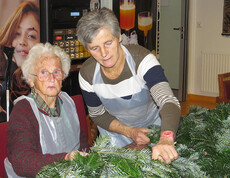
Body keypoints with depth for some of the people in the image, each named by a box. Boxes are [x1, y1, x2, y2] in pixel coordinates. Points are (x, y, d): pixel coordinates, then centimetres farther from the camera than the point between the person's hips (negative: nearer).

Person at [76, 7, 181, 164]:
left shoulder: (141, 59, -32)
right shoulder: (87, 73, -21)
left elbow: (168, 101, -44)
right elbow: (97, 114, -7)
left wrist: (166, 139, -64)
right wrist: (129, 131, -24)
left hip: (152, 126, -1)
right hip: (115, 130, 2)